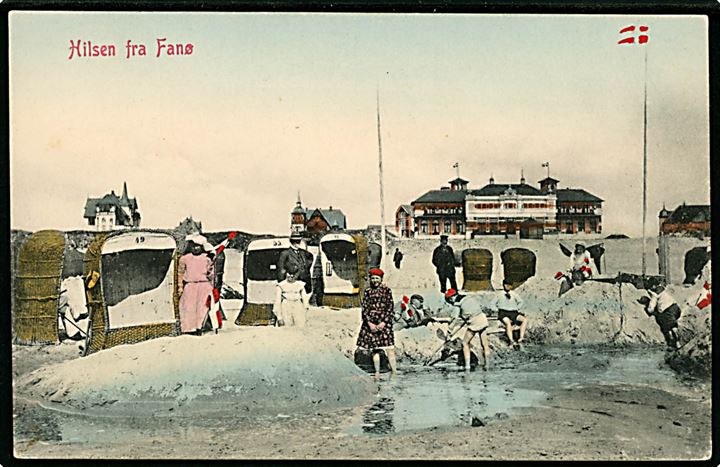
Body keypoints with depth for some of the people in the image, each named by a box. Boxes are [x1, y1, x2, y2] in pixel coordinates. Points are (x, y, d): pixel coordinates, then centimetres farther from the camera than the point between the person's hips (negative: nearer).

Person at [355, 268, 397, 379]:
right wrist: (370, 323, -8)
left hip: (384, 321, -2)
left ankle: (394, 371, -7)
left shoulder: (387, 290, 3)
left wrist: (383, 322, -11)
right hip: (370, 322, 2)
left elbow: (390, 308, -2)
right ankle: (377, 372, 13)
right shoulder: (367, 291, 7)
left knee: (389, 347, -10)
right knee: (375, 348, 6)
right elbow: (364, 308, 3)